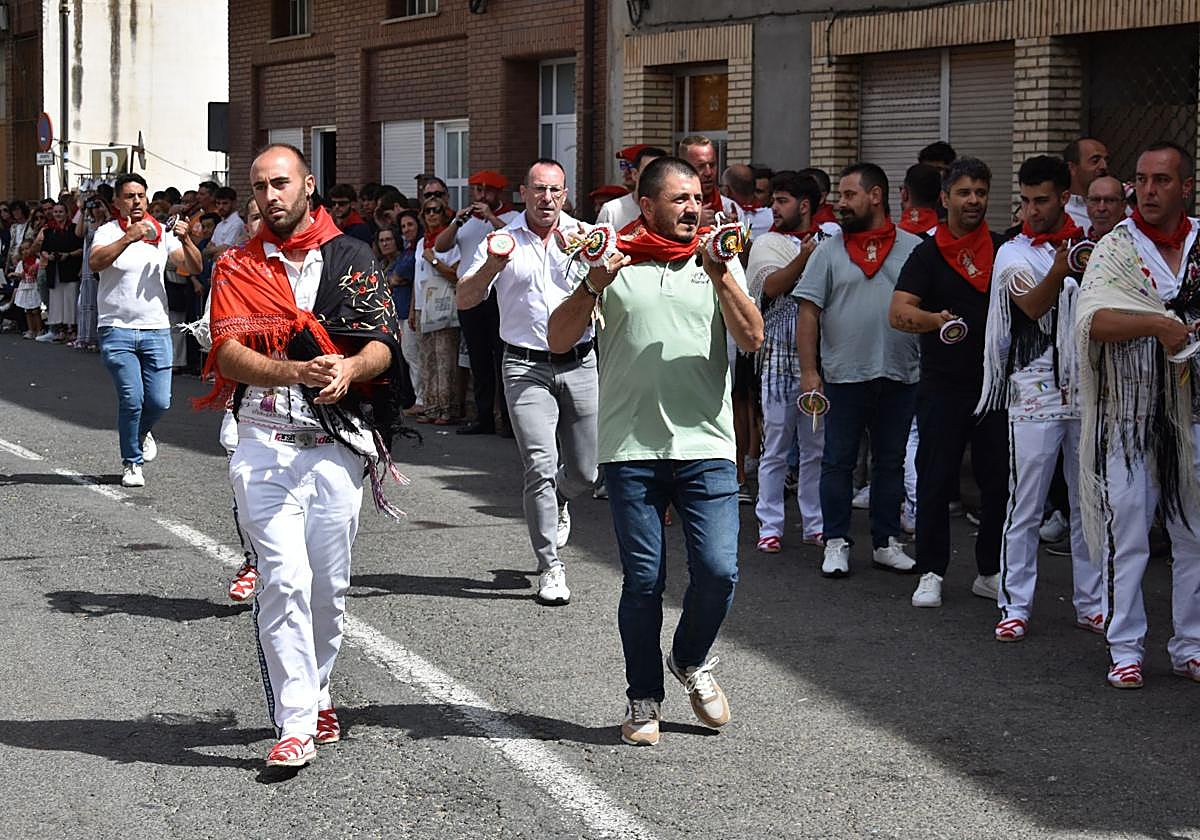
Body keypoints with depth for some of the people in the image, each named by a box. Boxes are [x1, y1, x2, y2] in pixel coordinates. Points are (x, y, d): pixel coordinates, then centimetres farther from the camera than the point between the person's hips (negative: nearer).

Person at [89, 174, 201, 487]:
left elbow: (195, 268, 1)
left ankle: (142, 432, 34)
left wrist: (185, 240, -17)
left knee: (159, 401, 0)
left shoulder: (162, 233, 7)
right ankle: (131, 463, 9)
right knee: (131, 398, -9)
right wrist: (129, 238, -31)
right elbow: (95, 262, -21)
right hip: (117, 329, -3)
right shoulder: (108, 232, -1)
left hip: (156, 329, 3)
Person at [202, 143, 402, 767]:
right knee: (284, 579, -12)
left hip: (338, 444, 1)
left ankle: (314, 691, 29)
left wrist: (348, 369, -19)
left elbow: (383, 345, 4)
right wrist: (296, 372, -23)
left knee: (329, 584, 7)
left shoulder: (352, 258, 10)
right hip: (264, 444, -1)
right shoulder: (236, 268, 8)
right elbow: (228, 353, -5)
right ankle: (296, 724, -11)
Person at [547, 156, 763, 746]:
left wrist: (718, 273, -13)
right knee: (643, 581, 1)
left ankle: (691, 661, 22)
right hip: (632, 449, -1)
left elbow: (751, 340, -3)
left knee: (718, 570, -8)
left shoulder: (719, 262, 9)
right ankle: (643, 699, 18)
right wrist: (593, 285, -12)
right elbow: (559, 341, 2)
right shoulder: (614, 261, 6)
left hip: (706, 445, 1)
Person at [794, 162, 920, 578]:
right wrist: (808, 371, -7)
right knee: (838, 461, 4)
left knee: (891, 461, 10)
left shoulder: (913, 248, 4)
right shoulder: (829, 252, 4)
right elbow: (808, 313, 1)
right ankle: (836, 543, 12)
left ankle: (886, 542, 19)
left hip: (899, 375, 1)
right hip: (843, 375, -1)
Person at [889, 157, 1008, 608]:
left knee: (999, 480, 5)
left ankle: (990, 572, 17)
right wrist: (935, 320, -30)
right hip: (943, 385, -2)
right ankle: (931, 573, 9)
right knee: (935, 480, 1)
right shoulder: (928, 254, 1)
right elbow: (898, 312, -11)